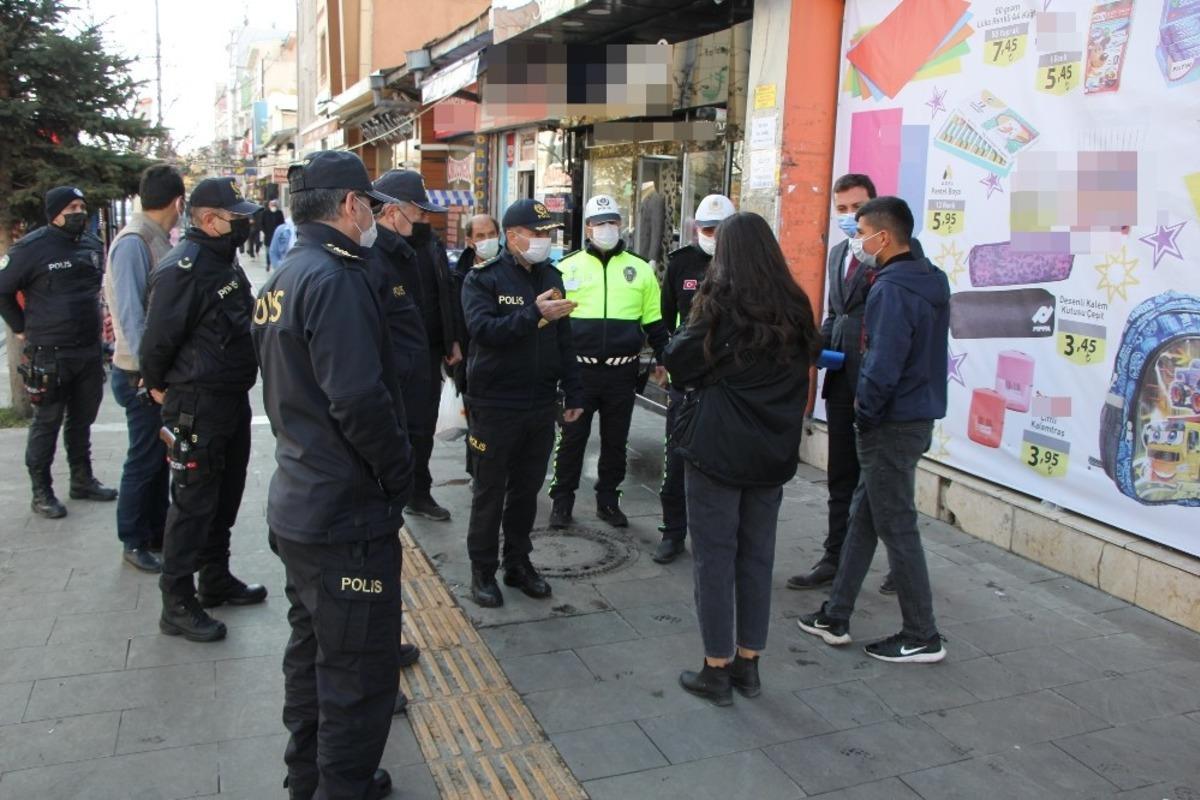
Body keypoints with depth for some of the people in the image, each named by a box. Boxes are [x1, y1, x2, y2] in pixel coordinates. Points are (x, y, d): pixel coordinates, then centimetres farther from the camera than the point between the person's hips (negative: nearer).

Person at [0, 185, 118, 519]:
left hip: (90, 352, 6)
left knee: (82, 420, 16)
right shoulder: (32, 247, -10)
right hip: (48, 355, -6)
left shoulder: (93, 245, 8)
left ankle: (82, 479, 29)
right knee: (47, 424, 3)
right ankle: (41, 492, 13)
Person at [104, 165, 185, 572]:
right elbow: (130, 313, -21)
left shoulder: (159, 240, 7)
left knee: (161, 456, 16)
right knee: (144, 459, 4)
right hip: (143, 376, -8)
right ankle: (134, 541, 18)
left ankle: (157, 531, 29)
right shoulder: (133, 243, -17)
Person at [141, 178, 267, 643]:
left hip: (232, 399, 9)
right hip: (197, 407, -9)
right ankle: (177, 605, 11)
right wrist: (161, 388, -6)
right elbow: (159, 338, -20)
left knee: (225, 496, 19)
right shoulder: (183, 269, -21)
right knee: (193, 503, -1)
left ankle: (216, 579, 34)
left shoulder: (225, 260, 10)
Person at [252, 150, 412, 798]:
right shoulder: (334, 279, -20)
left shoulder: (281, 278, 12)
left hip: (297, 507, 11)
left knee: (312, 649, 23)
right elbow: (360, 401, -27)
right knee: (358, 672, 2)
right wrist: (399, 477, -14)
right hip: (347, 514, -11)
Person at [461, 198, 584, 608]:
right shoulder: (483, 278, -8)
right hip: (496, 404, -5)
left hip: (541, 405, 5)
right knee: (490, 490, 6)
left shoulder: (551, 276, 10)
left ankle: (518, 562, 28)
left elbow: (564, 340, 14)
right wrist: (534, 313, -33)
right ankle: (483, 570, 18)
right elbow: (483, 328, -25)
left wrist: (573, 392, 11)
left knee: (527, 488, 14)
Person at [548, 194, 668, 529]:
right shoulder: (568, 267, 3)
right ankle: (562, 500, 19)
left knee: (615, 441, 11)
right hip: (579, 370, -1)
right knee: (572, 438, 6)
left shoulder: (640, 269, 7)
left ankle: (608, 500, 26)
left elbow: (655, 320, 11)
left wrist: (662, 359, 6)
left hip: (622, 373, 2)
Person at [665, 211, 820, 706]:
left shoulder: (720, 304, -12)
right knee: (757, 556, 14)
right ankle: (748, 664, 24)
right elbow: (807, 362, 13)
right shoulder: (796, 308, 3)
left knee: (715, 558, 5)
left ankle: (717, 670, 13)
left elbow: (679, 362, -9)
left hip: (717, 448, -5)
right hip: (774, 449, 5)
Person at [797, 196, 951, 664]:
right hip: (917, 414, 10)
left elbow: (882, 368, -26)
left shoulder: (892, 289, -21)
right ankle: (835, 617, 27)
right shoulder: (929, 280, 10)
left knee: (897, 528, 2)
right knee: (863, 516, 16)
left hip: (892, 426, -10)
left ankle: (922, 638, 16)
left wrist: (864, 413, -10)